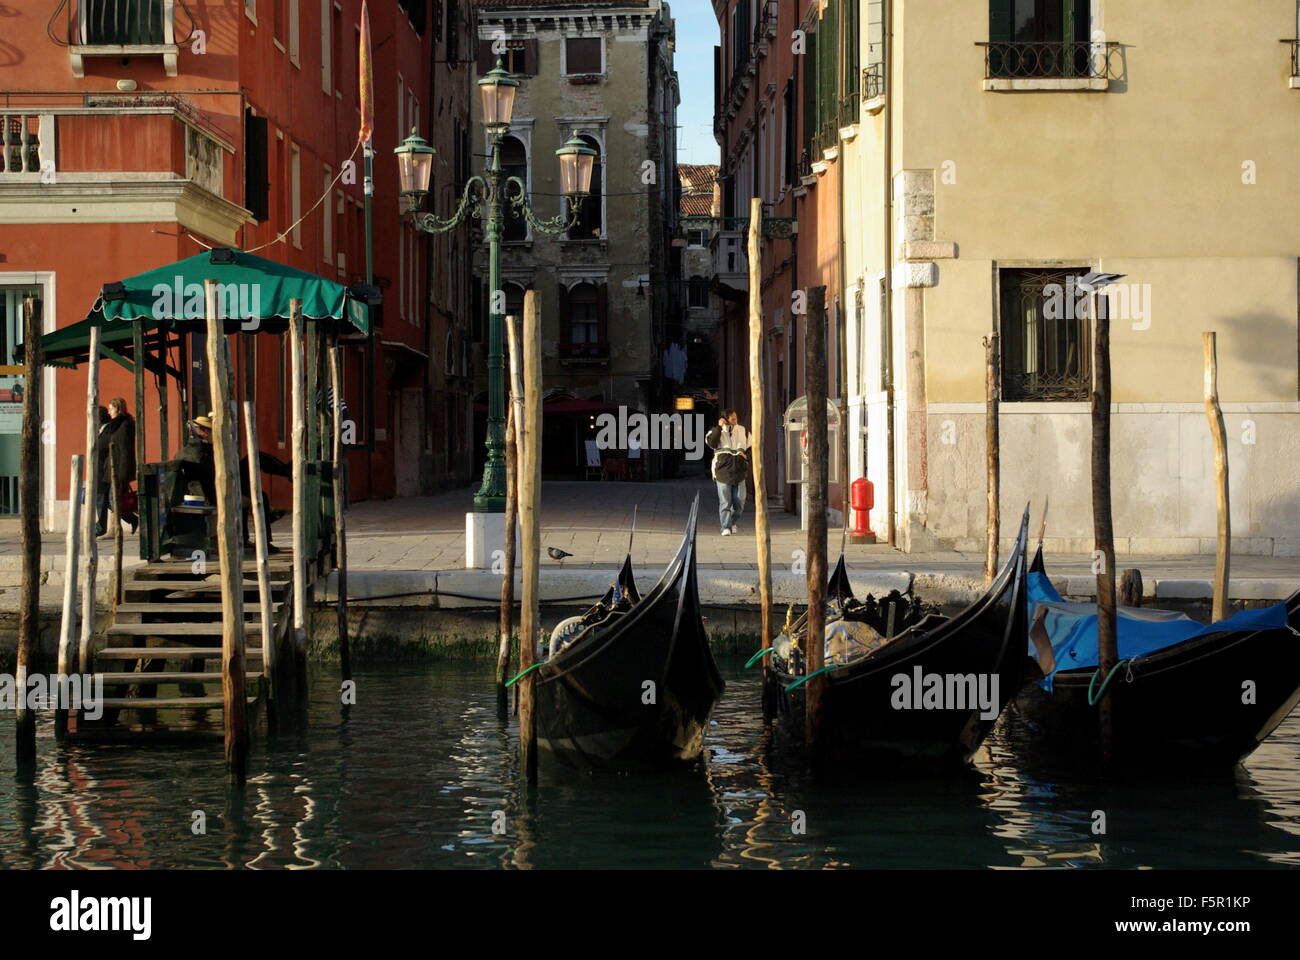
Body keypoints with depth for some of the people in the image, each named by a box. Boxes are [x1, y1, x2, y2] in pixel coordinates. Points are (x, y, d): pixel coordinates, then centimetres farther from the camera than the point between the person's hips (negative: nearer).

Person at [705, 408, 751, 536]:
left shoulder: (743, 431, 10)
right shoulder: (717, 432, 1)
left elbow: (750, 448, 21)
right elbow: (711, 442, -20)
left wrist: (746, 455, 1)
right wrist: (719, 427, -21)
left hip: (739, 472, 3)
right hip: (723, 471, -3)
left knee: (739, 501, 4)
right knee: (725, 502, -5)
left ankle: (733, 522, 27)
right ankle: (726, 527, -4)